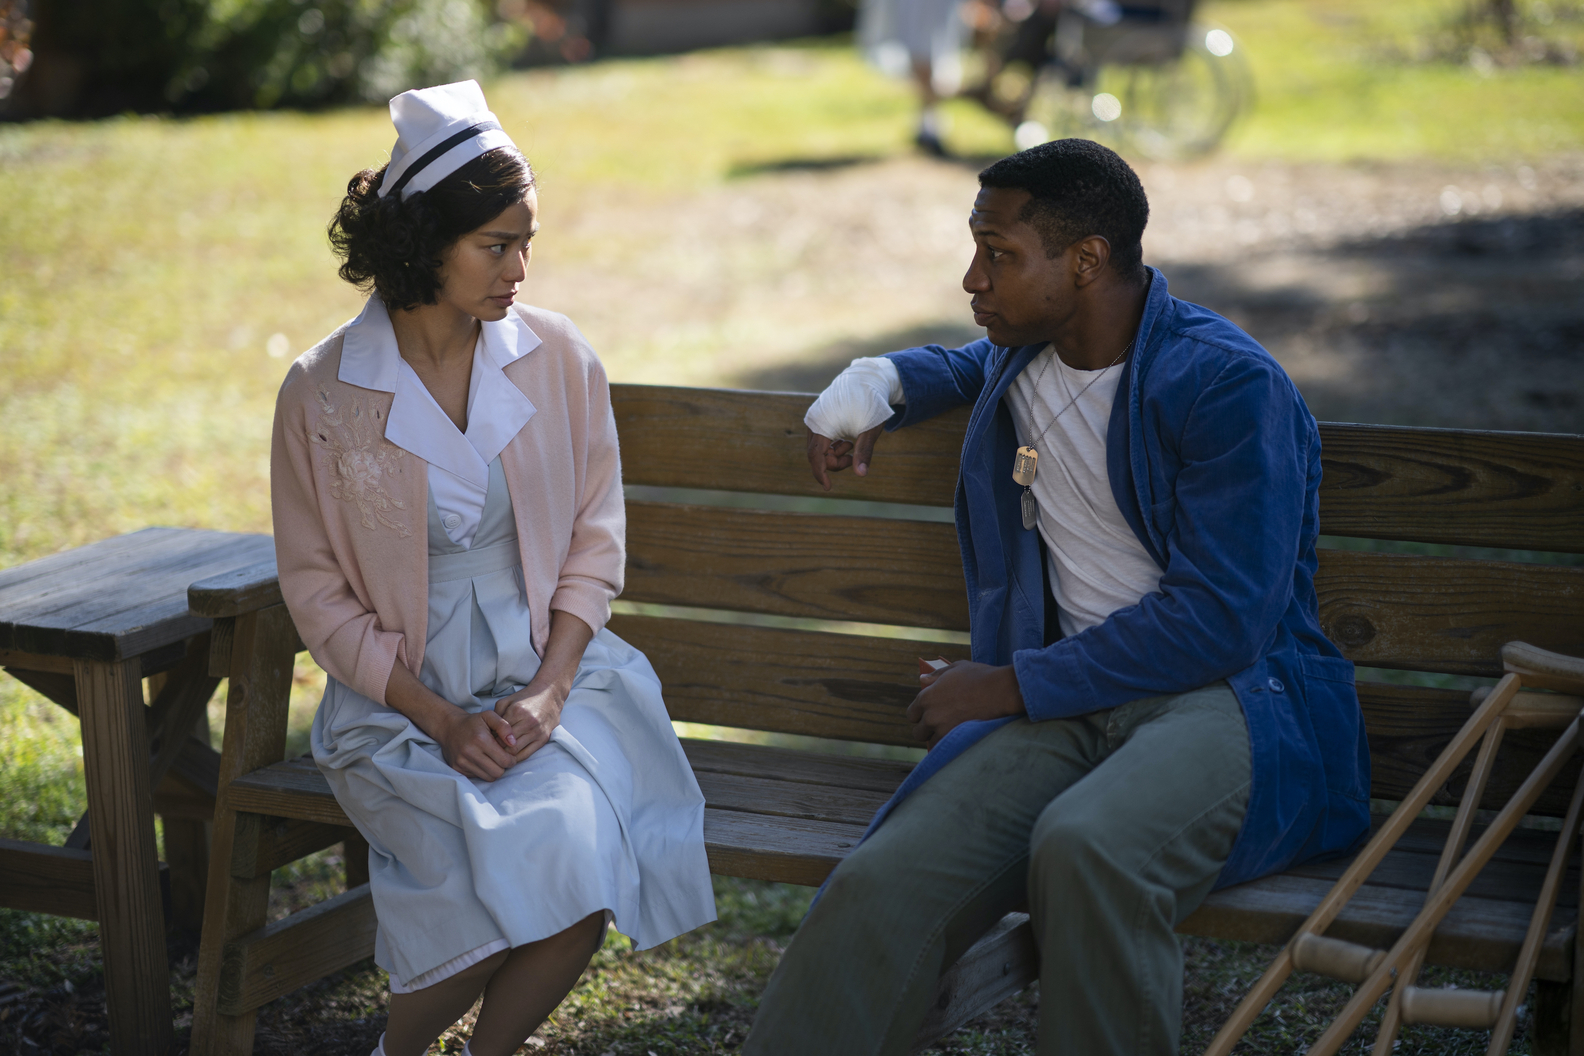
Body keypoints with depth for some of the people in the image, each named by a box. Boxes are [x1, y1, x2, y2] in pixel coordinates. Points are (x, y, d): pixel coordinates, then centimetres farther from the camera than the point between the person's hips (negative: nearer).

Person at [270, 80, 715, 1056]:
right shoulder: (321, 395, -6)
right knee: (525, 861, -27)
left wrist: (548, 691, -10)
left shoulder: (559, 358, 1)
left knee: (587, 848, -27)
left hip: (553, 668, 2)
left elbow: (595, 541, 5)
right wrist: (439, 719, -13)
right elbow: (317, 592, -1)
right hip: (403, 692, -2)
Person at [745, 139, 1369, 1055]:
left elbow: (1218, 621, -15)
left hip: (1230, 693, -5)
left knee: (1085, 851, -40)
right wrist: (878, 382, 20)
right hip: (1070, 699, 6)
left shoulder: (1231, 385, -9)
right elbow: (967, 366, 43)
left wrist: (1012, 685, -10)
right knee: (881, 886, -25)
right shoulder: (1024, 356, 15)